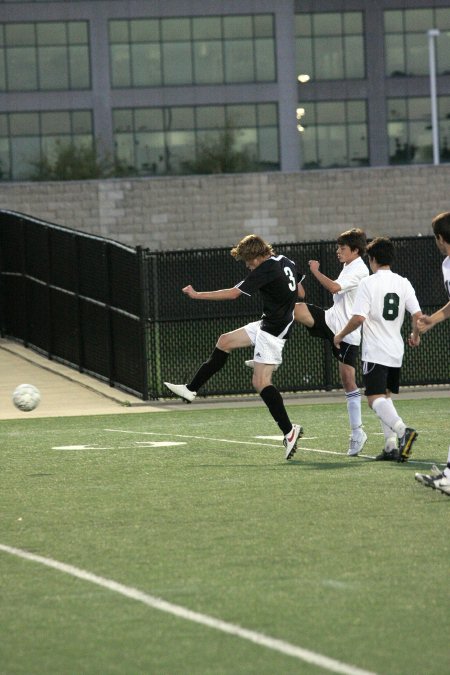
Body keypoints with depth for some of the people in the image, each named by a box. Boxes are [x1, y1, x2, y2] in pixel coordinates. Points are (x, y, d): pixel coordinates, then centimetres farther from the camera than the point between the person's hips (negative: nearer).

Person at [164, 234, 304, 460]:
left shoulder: (265, 270, -20)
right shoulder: (286, 262, 7)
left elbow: (233, 293, -19)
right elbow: (299, 292, 21)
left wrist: (197, 295, -12)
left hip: (272, 330, -10)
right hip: (266, 324, 10)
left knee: (261, 382, -15)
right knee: (225, 342, 17)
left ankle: (289, 431, -19)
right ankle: (191, 389, 22)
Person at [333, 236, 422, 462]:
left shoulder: (368, 283, -10)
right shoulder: (403, 283, 4)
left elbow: (359, 318, -17)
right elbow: (417, 315, -1)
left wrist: (340, 335, 0)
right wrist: (415, 336, 19)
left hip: (375, 351, -6)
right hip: (396, 351, 6)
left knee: (375, 399, -10)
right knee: (385, 396, 19)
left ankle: (402, 430, -35)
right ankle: (391, 446, 10)